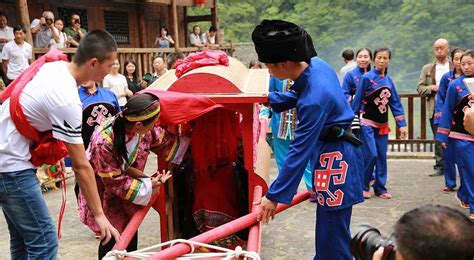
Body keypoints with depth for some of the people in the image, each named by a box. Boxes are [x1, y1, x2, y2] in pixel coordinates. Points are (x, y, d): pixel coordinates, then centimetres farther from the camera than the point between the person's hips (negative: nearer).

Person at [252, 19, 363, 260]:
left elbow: (299, 151, -27)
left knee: (332, 233, -1)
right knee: (327, 226, 23)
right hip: (331, 151, 10)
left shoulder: (314, 100, -32)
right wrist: (269, 99, 12)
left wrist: (274, 196, -21)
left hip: (333, 159, -10)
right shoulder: (316, 64, -5)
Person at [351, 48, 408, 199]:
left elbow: (395, 103, 8)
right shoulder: (367, 77, -10)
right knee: (371, 155, -10)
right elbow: (357, 100, -8)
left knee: (382, 157, 7)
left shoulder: (388, 80, 6)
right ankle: (363, 187, 6)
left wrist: (402, 125, 4)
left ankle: (380, 188, 17)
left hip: (383, 124, 5)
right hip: (368, 123, -5)